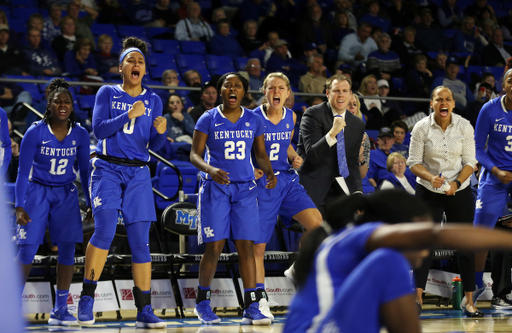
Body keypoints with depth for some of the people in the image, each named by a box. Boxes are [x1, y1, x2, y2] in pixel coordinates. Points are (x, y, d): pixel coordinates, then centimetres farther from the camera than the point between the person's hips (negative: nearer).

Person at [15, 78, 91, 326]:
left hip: (65, 195, 3)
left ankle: (60, 310, 3)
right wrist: (19, 206, -16)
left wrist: (91, 203, 7)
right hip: (37, 192, -3)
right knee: (27, 249, -9)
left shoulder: (80, 134, -3)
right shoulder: (35, 132, -12)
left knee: (67, 249, -5)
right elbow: (23, 171, -10)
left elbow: (84, 170, 8)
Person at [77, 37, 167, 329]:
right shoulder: (107, 93, 6)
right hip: (107, 169, -2)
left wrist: (161, 132, -14)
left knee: (140, 241, -2)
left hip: (138, 174, 3)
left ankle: (145, 311, 1)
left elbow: (154, 146, 8)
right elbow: (99, 129, -8)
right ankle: (87, 298, -12)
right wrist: (130, 115, -18)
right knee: (105, 228, -22)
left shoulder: (153, 100, 12)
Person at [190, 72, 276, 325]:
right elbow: (195, 154, -4)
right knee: (214, 247, -5)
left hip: (245, 189, 2)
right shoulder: (208, 119, -2)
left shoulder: (254, 121, 7)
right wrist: (210, 170, -24)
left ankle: (251, 308, -2)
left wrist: (269, 172, -8)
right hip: (215, 188, -2)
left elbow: (261, 154, 13)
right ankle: (202, 303, 13)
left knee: (246, 246, -3)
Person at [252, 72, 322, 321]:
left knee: (316, 222, -14)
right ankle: (260, 300, 9)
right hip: (262, 183, -5)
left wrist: (294, 158, 3)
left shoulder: (290, 117, 5)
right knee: (258, 244, -3)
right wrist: (250, 170, -21)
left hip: (286, 179, 5)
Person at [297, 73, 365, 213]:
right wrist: (332, 133, -30)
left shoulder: (358, 124, 9)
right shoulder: (313, 114, -8)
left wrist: (357, 192, -5)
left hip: (337, 191, 5)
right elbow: (312, 155, -17)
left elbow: (352, 163, 11)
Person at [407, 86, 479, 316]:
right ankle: (417, 299, -8)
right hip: (428, 192, -1)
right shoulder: (421, 128, -7)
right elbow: (413, 163, -5)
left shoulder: (464, 126, -4)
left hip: (459, 192, 1)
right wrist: (431, 178, -23)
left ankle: (469, 302, 4)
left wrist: (456, 183, -18)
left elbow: (470, 162, -3)